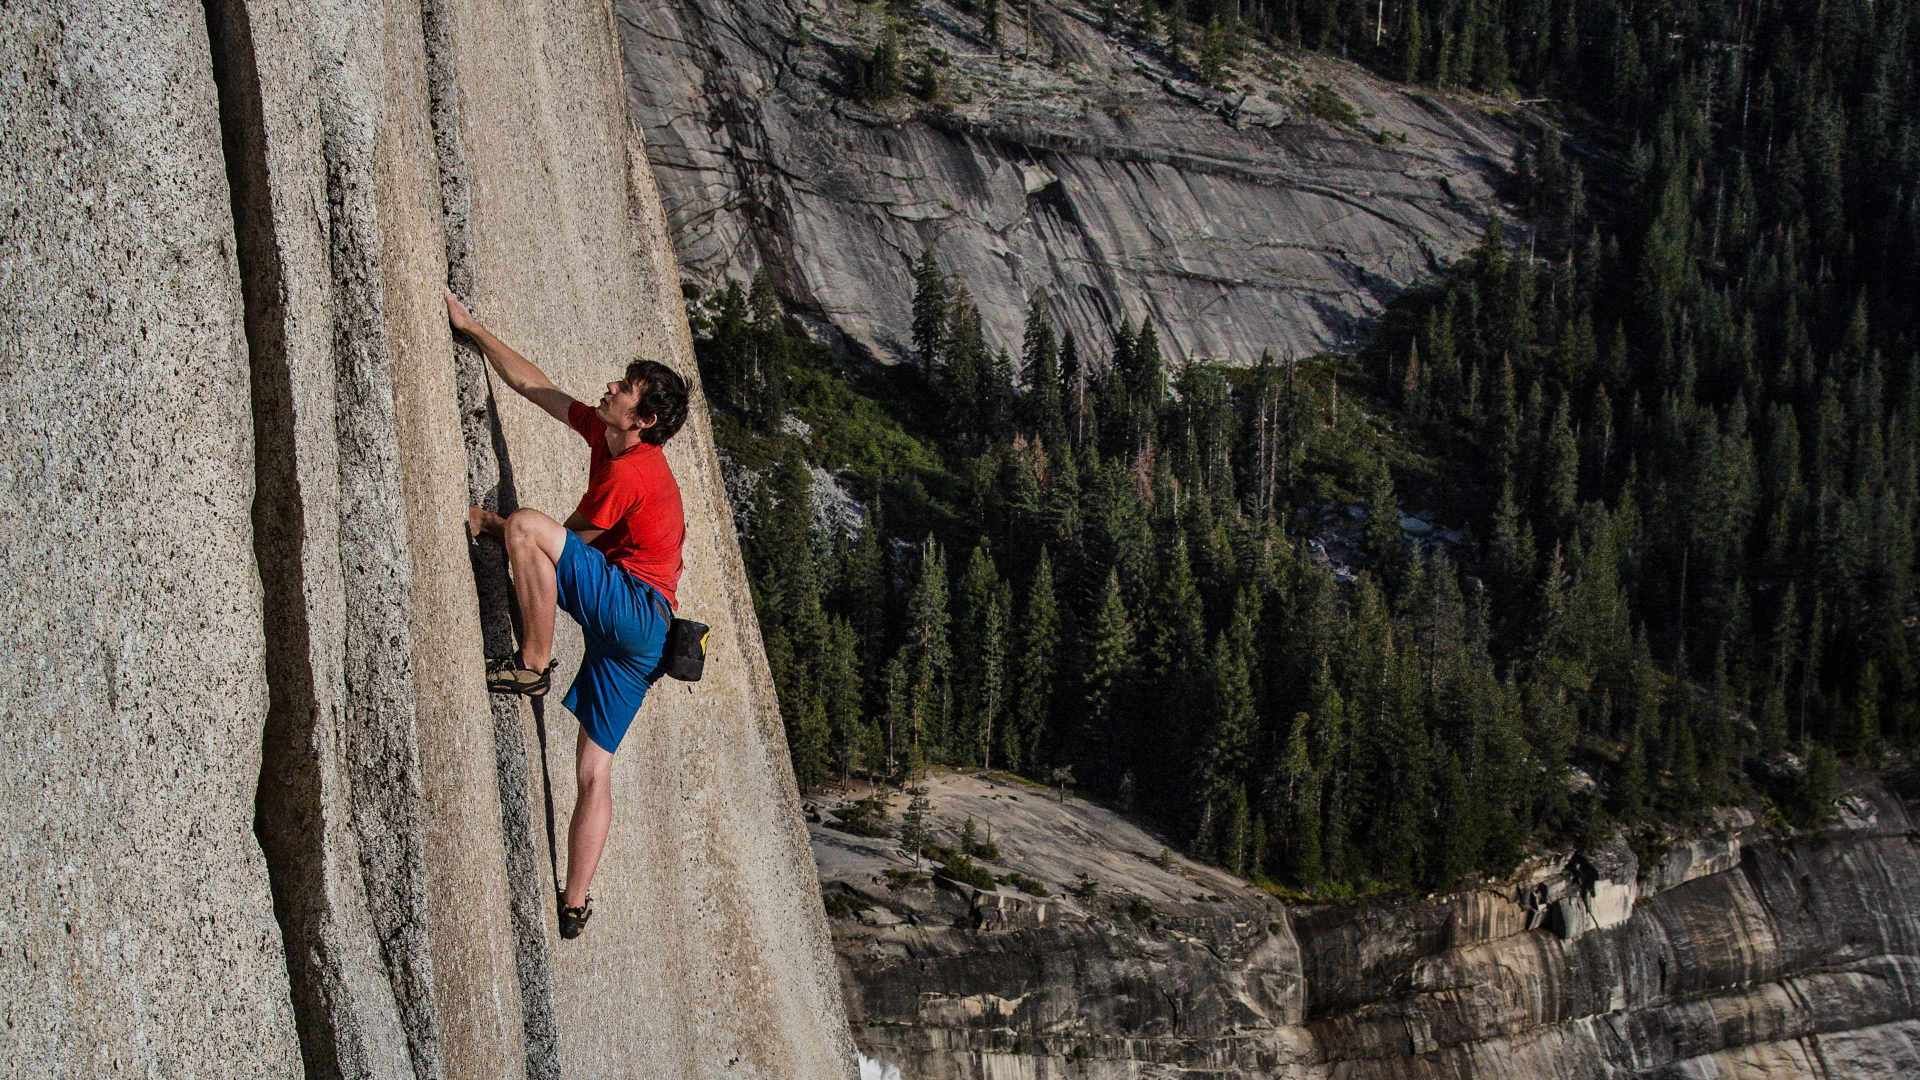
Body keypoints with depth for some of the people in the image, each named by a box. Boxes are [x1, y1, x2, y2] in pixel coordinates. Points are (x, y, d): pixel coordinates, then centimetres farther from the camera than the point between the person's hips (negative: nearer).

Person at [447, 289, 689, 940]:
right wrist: (472, 329, 20)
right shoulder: (605, 435, 13)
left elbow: (571, 541, -4)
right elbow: (532, 384, 19)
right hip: (634, 635, 9)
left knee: (527, 526, -22)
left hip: (637, 610, -9)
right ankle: (575, 904, 8)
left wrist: (492, 524, 6)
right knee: (595, 770, 7)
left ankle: (533, 664, -16)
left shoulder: (628, 476, -13)